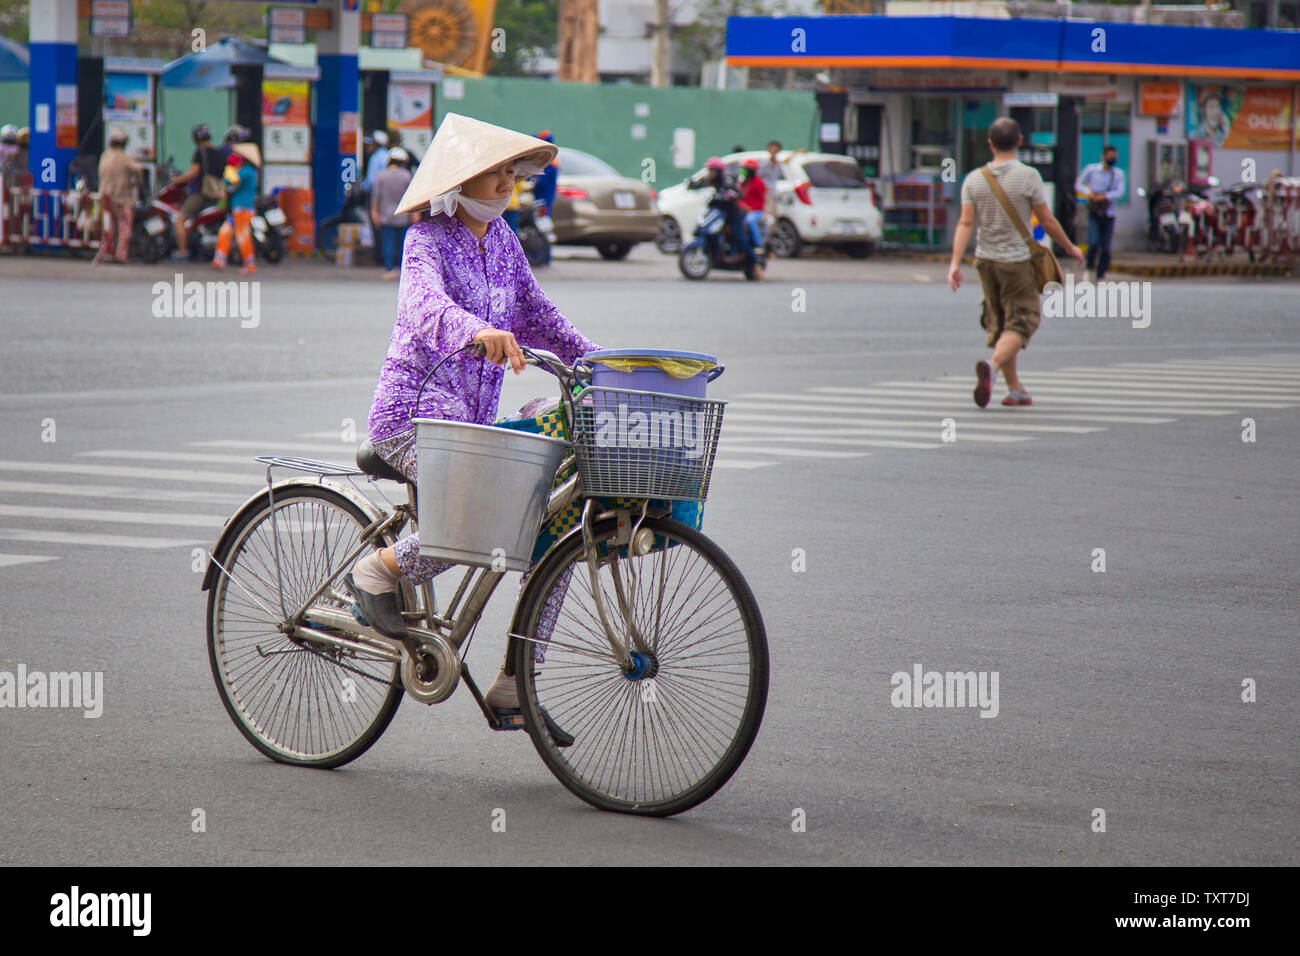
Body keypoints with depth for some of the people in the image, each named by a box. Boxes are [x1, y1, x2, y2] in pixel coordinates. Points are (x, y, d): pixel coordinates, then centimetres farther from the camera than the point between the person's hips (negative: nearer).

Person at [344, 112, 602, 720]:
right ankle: (379, 574, -6)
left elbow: (534, 315, 20)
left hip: (472, 420, 8)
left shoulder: (502, 239, 12)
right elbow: (425, 305, -30)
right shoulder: (429, 239, -10)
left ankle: (513, 688, 1)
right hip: (414, 412, -8)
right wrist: (478, 332, -51)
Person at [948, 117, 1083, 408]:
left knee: (999, 323, 14)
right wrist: (1070, 249, 8)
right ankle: (992, 366, -28)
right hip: (1017, 260, -5)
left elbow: (965, 223, -7)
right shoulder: (1028, 176, -10)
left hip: (986, 260, 5)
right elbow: (1047, 221, -6)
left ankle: (1015, 389, 18)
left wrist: (955, 263, -10)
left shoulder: (973, 179, 1)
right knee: (1020, 323, -2)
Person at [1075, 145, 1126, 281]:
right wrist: (1088, 192, -13)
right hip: (1094, 213, -2)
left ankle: (1101, 276, 11)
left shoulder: (1118, 174, 3)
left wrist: (1104, 196, -22)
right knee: (1094, 242, -17)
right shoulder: (1091, 169, 0)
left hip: (1109, 215, 2)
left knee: (1106, 247, -1)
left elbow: (1120, 192, -7)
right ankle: (1090, 268, 9)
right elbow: (1078, 184, 8)